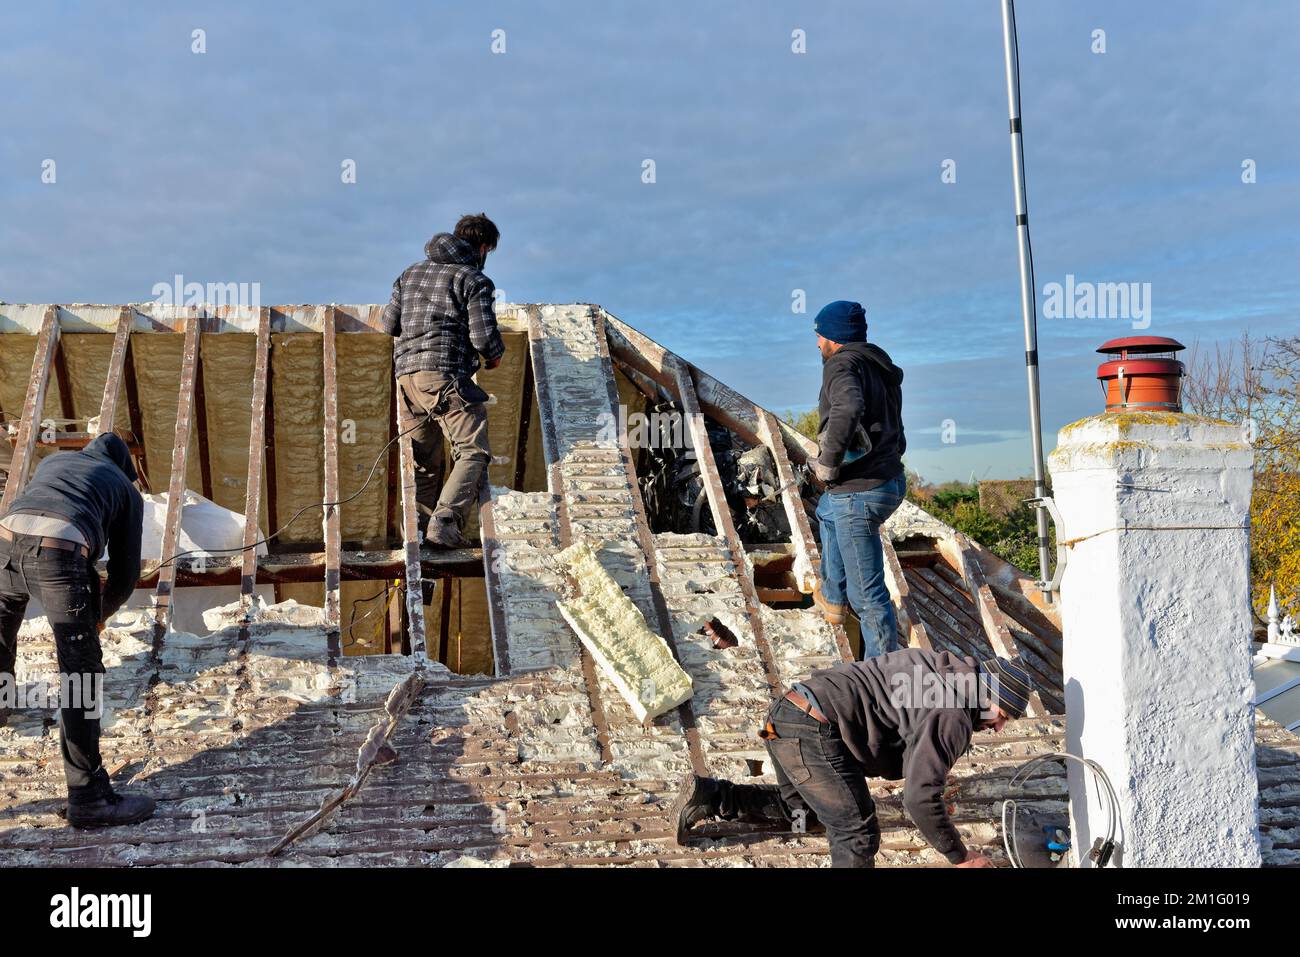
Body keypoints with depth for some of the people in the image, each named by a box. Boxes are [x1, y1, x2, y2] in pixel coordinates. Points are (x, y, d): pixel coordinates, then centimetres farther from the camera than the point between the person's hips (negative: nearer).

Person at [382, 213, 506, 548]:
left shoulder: (412, 272, 21)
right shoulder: (473, 279, 1)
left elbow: (389, 323, 23)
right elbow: (484, 336, -8)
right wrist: (495, 355, 13)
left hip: (407, 373, 7)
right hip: (445, 373, -7)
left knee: (425, 460, 15)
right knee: (474, 451, -6)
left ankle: (421, 529, 14)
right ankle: (445, 521, -22)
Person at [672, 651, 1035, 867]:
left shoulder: (941, 667, 17)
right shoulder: (953, 717, -11)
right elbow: (920, 798, -14)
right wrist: (960, 857, -1)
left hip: (790, 711, 10)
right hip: (814, 732, -10)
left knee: (802, 812, 30)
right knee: (858, 834, -10)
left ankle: (707, 796, 27)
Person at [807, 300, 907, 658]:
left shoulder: (843, 365, -15)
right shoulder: (881, 369, 12)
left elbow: (847, 410, -39)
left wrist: (827, 463, -26)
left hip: (859, 495, -10)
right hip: (891, 481, 10)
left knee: (867, 593, -1)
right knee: (827, 511, 38)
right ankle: (832, 598, 49)